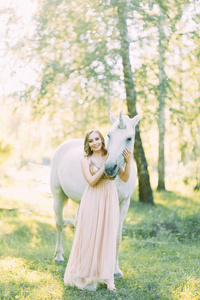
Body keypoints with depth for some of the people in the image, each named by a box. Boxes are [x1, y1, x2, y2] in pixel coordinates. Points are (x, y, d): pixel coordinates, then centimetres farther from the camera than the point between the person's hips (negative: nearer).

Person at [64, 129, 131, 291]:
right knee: (89, 236, 1)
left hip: (110, 199, 2)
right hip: (92, 200, -1)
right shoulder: (86, 160, 1)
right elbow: (92, 181, -12)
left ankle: (108, 278, 11)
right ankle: (84, 276, 15)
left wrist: (128, 162, -11)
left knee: (108, 237, 5)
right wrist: (105, 166, -16)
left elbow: (124, 178, 3)